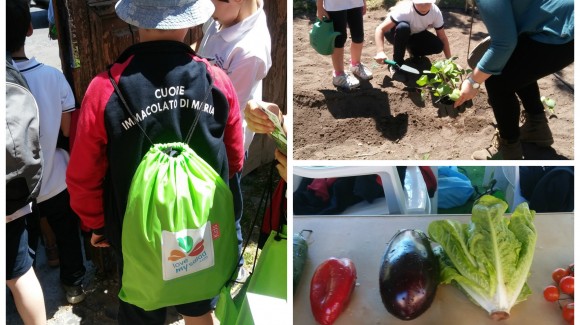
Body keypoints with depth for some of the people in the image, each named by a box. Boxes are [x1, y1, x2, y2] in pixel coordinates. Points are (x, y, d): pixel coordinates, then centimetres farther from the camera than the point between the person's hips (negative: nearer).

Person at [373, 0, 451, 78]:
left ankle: (413, 52, 9)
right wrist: (380, 52, -52)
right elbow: (380, 29, -39)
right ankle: (396, 63, -20)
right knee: (403, 27, -39)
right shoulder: (404, 10, -35)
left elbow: (442, 37, -12)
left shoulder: (436, 12, -22)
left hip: (415, 34, 4)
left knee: (438, 46, -22)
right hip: (395, 34, -4)